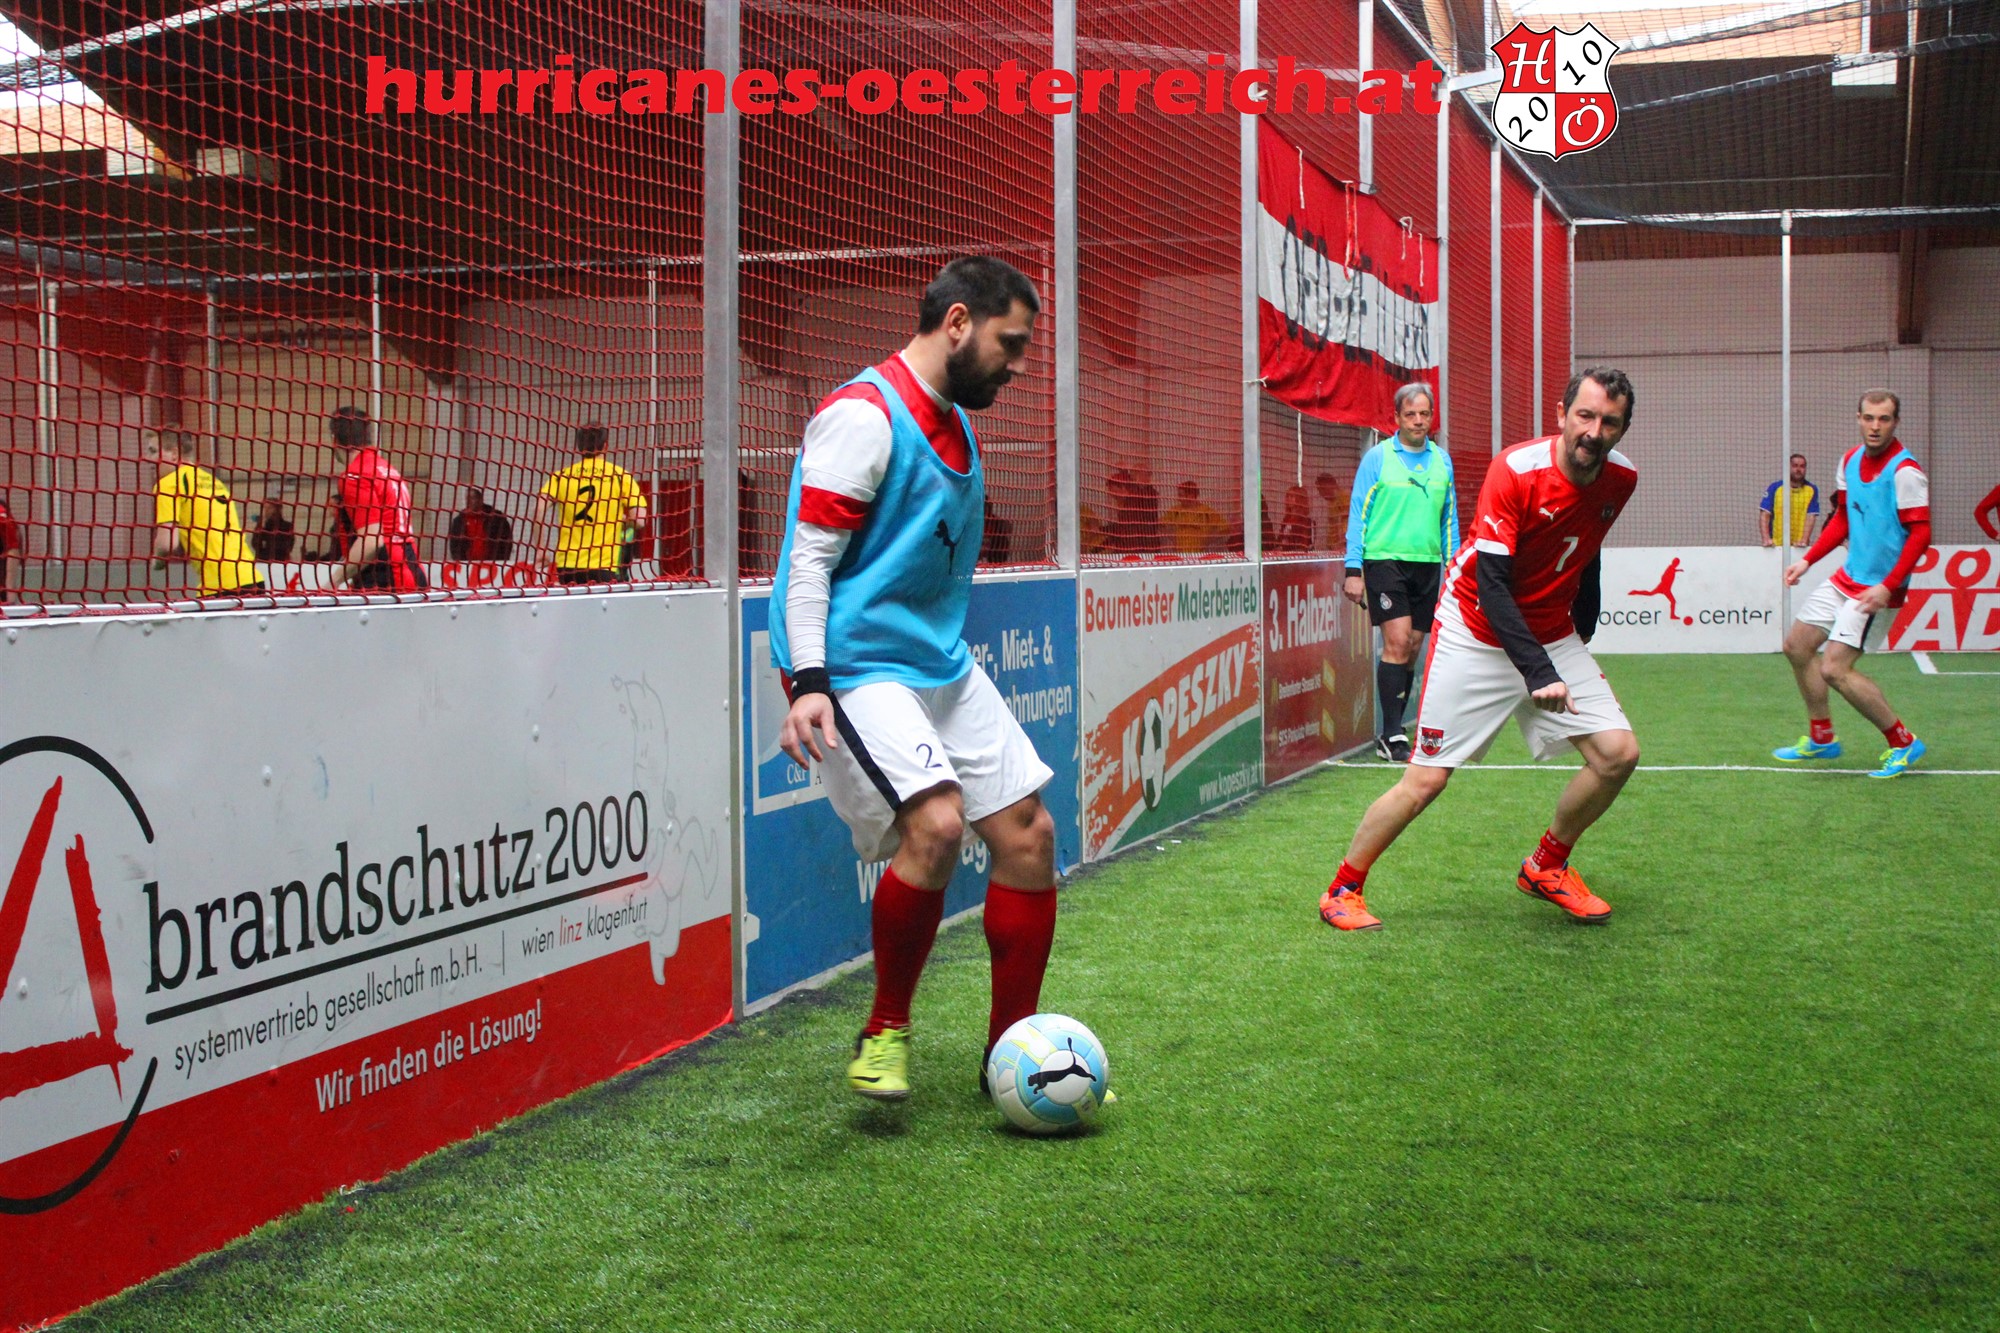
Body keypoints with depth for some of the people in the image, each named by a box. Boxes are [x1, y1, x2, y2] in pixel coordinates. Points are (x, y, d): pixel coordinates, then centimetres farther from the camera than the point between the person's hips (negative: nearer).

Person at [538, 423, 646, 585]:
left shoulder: (562, 476, 5)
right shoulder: (620, 476, 1)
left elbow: (539, 509, -8)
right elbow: (638, 519, -6)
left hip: (567, 566, 2)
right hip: (603, 567, -2)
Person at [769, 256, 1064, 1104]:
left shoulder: (957, 424, 15)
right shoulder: (863, 415, -13)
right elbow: (809, 558, -17)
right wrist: (808, 682, -25)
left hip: (943, 665, 9)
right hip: (857, 666, -9)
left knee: (1028, 832, 4)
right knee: (936, 823, -25)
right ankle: (885, 1032, -4)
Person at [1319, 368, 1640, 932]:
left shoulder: (1621, 479, -5)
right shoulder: (1517, 469, -24)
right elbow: (1492, 584, -27)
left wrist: (1581, 641, 17)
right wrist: (1537, 672, -35)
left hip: (1553, 639, 6)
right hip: (1477, 636, -6)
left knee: (1618, 754, -7)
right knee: (1425, 780, -8)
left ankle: (1546, 868, 16)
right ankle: (1342, 891, 10)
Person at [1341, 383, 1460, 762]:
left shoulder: (1442, 461, 11)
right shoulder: (1377, 457, -1)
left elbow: (1449, 519, 18)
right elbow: (1358, 514, 0)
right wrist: (1353, 570, -6)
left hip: (1427, 563, 5)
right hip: (1384, 558, -4)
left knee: (1411, 650, 5)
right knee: (1397, 642, -14)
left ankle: (1391, 735, 13)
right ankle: (1392, 735, -11)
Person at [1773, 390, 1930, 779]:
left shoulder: (1905, 472, -17)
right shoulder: (1851, 460, 6)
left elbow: (1920, 535, -20)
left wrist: (1888, 587, -26)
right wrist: (1808, 560, 14)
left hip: (1877, 588, -9)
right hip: (1847, 576, 9)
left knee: (1835, 669, -14)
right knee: (1797, 647, 13)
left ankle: (1903, 743, 1)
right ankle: (1821, 738, 29)